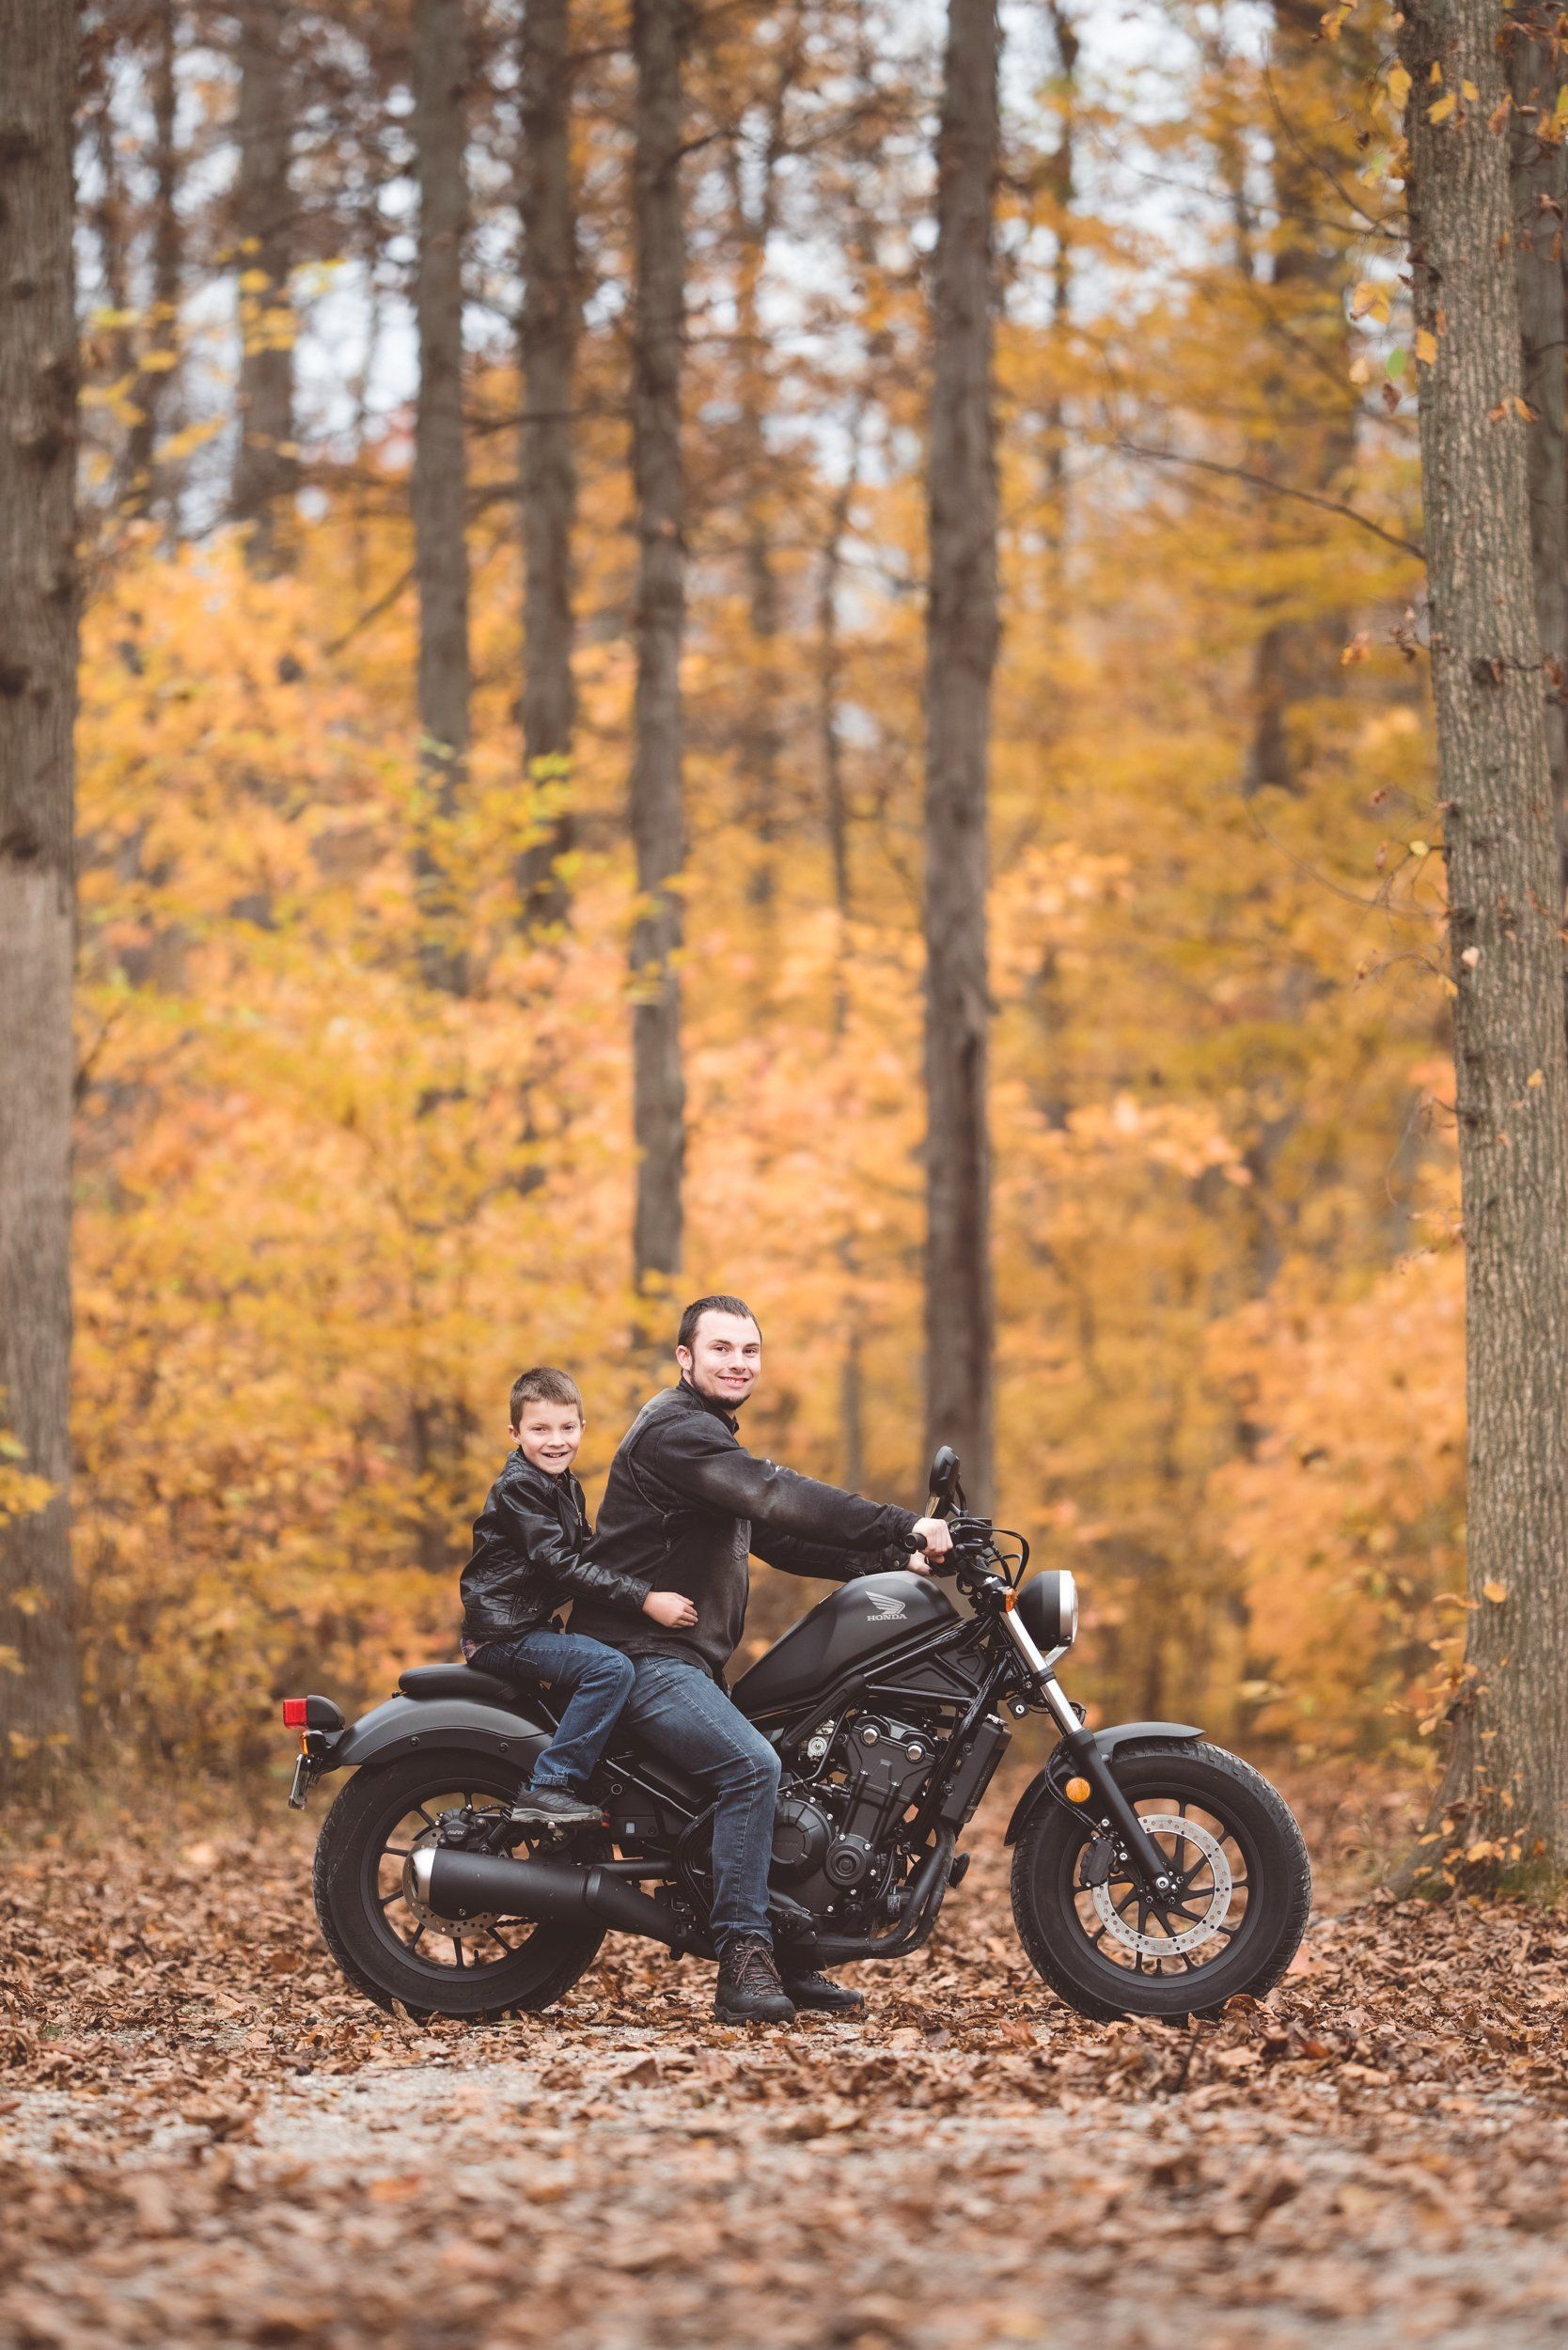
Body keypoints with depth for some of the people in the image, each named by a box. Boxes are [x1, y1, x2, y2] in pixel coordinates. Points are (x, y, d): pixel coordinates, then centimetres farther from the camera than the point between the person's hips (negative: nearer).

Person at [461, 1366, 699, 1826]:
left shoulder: (566, 1486, 16)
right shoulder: (518, 1486, -15)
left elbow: (585, 1556, 24)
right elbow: (560, 1565, -24)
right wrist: (645, 1600, -29)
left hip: (532, 1625, 10)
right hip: (503, 1633, -10)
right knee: (612, 1667, -27)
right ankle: (547, 1788, -28)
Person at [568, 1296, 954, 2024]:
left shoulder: (711, 1437, 22)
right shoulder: (675, 1431, -14)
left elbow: (778, 1535, 21)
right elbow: (778, 1497, -27)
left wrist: (884, 1561, 8)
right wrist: (903, 1526, -31)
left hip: (687, 1658, 11)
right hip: (640, 1656, -11)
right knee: (750, 1764, -27)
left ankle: (786, 1960, 17)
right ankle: (744, 1963, -29)